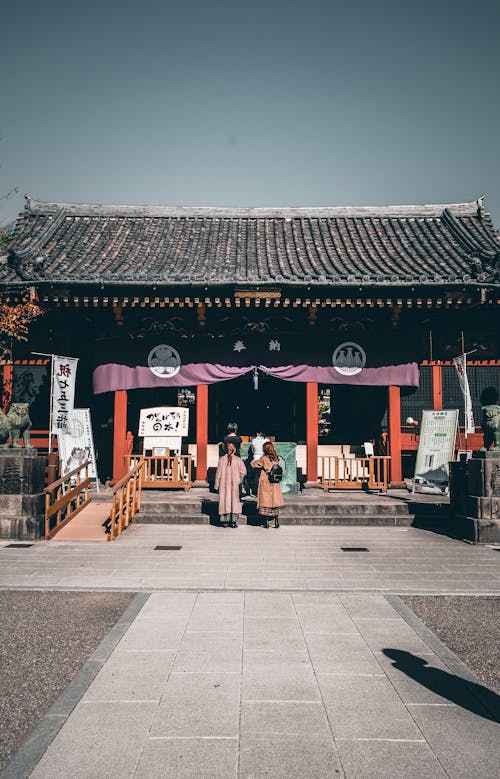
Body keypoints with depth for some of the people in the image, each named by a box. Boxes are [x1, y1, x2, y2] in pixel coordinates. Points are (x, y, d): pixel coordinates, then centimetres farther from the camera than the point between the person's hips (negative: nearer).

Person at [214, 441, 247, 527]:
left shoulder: (221, 459, -4)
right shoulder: (238, 460, -4)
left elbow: (218, 472, -1)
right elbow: (243, 471, -5)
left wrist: (217, 484, 6)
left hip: (224, 484, 1)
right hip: (234, 484, -1)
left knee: (224, 501, 5)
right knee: (234, 501, 5)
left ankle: (224, 521, 4)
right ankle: (233, 521, 3)